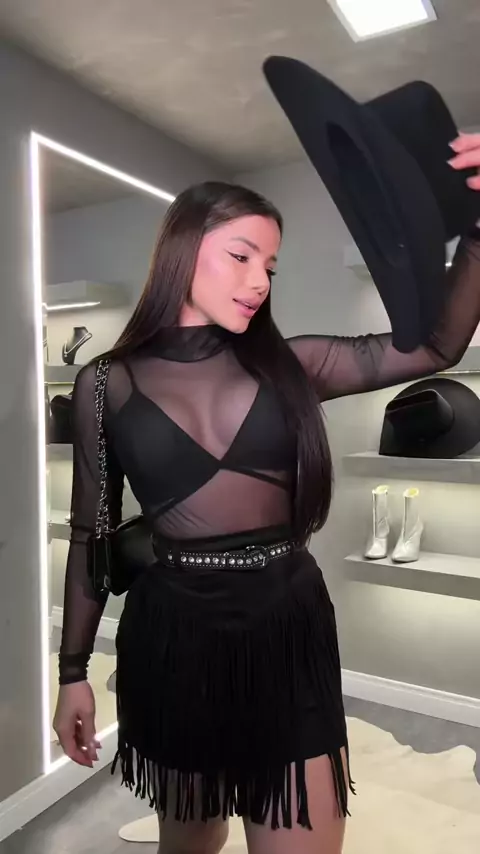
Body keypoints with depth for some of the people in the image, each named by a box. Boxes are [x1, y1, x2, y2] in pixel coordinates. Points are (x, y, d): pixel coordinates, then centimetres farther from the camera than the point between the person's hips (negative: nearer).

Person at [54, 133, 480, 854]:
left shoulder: (286, 365, 1)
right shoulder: (109, 385, -2)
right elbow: (91, 534, 3)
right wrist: (73, 671, 6)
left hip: (289, 629, 1)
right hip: (172, 637, 0)